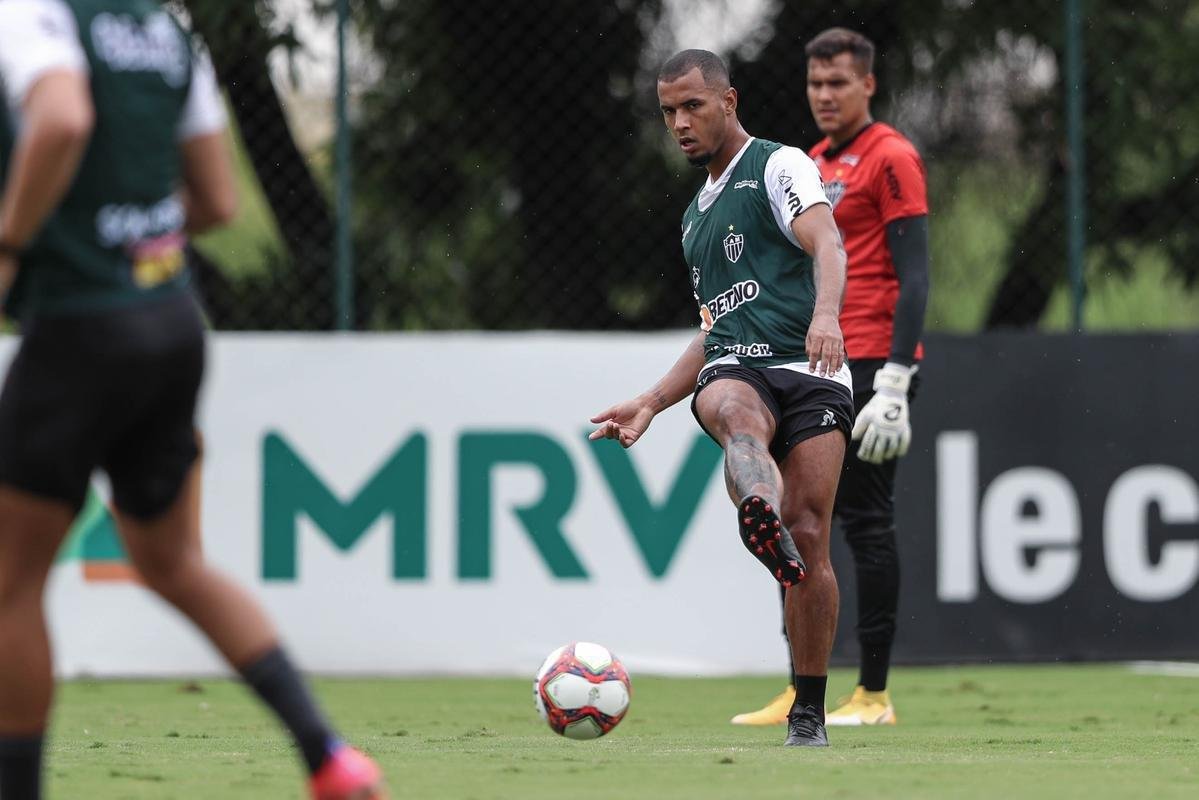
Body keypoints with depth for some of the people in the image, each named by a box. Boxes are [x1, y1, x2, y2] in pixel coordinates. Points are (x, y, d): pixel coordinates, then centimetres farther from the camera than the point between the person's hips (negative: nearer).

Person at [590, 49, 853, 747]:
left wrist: (826, 315, -33)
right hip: (735, 367, 4)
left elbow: (827, 246, -13)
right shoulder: (698, 215, 30)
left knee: (809, 544, -14)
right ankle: (764, 521, -71)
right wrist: (652, 403, 28)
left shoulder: (779, 166, 7)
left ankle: (809, 713, -1)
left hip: (810, 370, -4)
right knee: (734, 413, -37)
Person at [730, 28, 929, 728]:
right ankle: (802, 693, 11)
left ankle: (874, 694, -2)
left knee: (868, 524, -6)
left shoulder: (890, 159, -8)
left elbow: (914, 277, -14)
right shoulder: (815, 164, 18)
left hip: (868, 372, -9)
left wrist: (893, 385, -21)